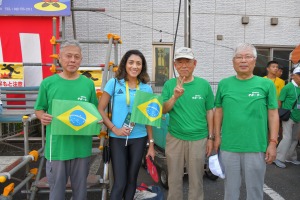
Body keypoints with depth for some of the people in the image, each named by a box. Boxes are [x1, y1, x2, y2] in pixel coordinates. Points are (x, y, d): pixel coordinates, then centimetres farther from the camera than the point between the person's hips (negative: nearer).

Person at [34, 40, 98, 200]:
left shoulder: (88, 83, 1)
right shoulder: (48, 83, -2)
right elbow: (39, 109, 6)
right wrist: (43, 117, -16)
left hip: (81, 146, 1)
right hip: (56, 146, -1)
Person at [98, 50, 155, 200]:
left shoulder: (146, 88, 4)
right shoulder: (114, 83, -3)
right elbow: (100, 109, -3)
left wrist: (151, 144, 6)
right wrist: (114, 128, -14)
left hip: (139, 139, 2)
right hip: (117, 139, -2)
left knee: (132, 179, 14)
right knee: (120, 182, -2)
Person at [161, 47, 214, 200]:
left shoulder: (204, 84, -2)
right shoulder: (169, 84, -1)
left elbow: (209, 112, 4)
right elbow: (163, 110, -6)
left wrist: (210, 138, 4)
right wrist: (174, 97, -24)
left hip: (198, 139, 0)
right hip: (174, 139, 1)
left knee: (196, 180, 13)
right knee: (174, 179, 15)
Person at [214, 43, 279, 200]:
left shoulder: (266, 84, -1)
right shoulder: (224, 84, 3)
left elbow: (273, 114, 0)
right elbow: (218, 111, 8)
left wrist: (273, 143, -3)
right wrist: (217, 136, 6)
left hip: (256, 147, -1)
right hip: (228, 147, 1)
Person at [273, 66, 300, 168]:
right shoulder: (288, 87, -11)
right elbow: (280, 101, -8)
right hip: (288, 117, -6)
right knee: (287, 138, -9)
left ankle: (291, 157, 27)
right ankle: (278, 158, 1)